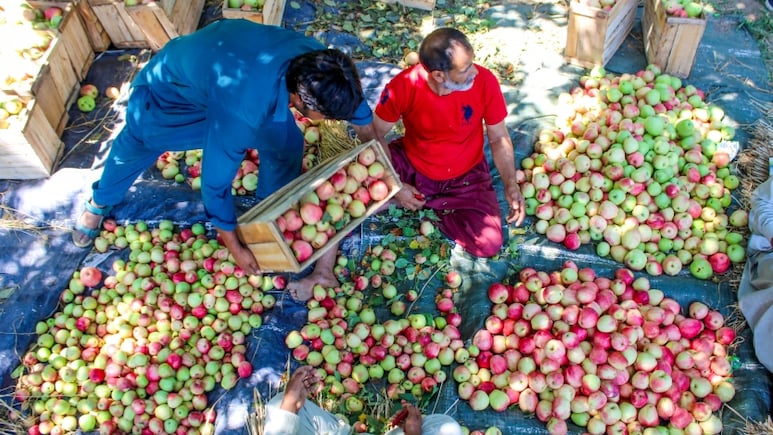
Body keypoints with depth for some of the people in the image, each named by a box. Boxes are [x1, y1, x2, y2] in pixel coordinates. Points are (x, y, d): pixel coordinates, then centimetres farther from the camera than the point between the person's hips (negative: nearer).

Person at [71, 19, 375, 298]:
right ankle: (99, 202, 49)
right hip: (173, 87, -4)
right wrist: (234, 248, -20)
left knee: (287, 145, -4)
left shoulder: (316, 60, -30)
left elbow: (350, 96, -7)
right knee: (136, 146, 19)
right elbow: (215, 183, -33)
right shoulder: (241, 111, -47)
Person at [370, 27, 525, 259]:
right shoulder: (403, 86, -25)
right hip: (410, 164, -1)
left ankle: (425, 204, 5)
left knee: (489, 244, -17)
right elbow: (376, 134, -11)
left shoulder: (485, 82, -23)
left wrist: (510, 184, -21)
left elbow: (499, 138, -8)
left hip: (465, 176, 1)